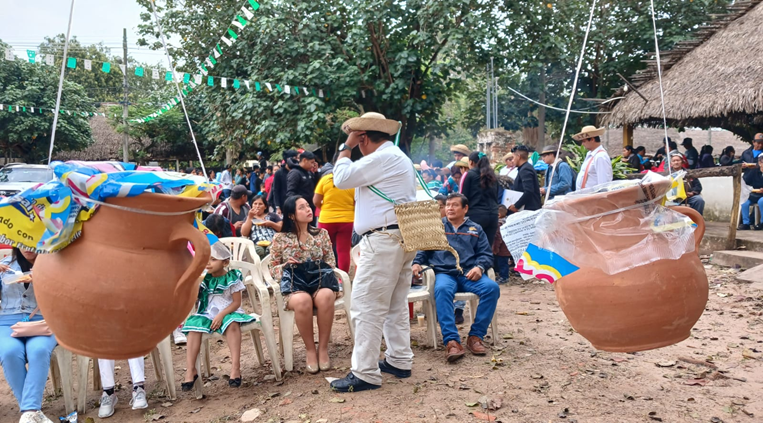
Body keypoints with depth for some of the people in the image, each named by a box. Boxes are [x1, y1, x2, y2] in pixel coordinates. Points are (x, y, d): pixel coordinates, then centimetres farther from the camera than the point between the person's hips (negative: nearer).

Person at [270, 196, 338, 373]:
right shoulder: (280, 239, 6)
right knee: (303, 301, -39)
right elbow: (273, 268, 10)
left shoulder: (322, 233, 10)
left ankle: (323, 347, -19)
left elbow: (331, 262, 12)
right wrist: (285, 266, -11)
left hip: (320, 282, 2)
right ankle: (310, 349, -16)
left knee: (325, 296, -37)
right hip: (293, 287, -1)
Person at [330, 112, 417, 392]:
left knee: (367, 306, -7)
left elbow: (341, 179, -12)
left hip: (383, 240, -11)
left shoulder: (383, 157, -14)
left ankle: (365, 374, -3)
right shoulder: (396, 156, 20)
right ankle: (399, 361, 25)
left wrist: (346, 147, -2)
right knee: (396, 305, 16)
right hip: (401, 239, 11)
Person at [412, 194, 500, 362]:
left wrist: (479, 267, -7)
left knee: (492, 287, -29)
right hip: (444, 273, -1)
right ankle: (451, 341, -42)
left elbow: (486, 254, 14)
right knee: (442, 289, -38)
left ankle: (476, 336, -21)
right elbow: (423, 248, 16)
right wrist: (416, 263, -5)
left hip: (470, 275, 2)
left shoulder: (475, 229, 23)